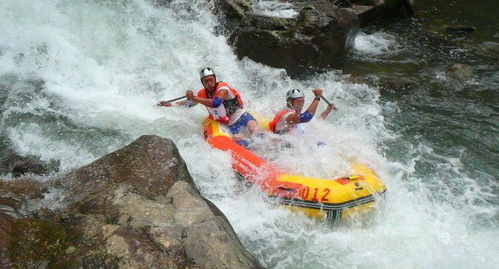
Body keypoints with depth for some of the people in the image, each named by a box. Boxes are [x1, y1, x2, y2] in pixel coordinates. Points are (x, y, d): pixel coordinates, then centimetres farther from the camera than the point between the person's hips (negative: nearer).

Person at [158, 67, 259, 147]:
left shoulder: (222, 88, -19)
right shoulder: (202, 94, 1)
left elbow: (216, 103, -38)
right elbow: (187, 103, 19)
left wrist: (194, 98, -33)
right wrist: (170, 105, 12)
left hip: (241, 115, -4)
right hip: (231, 125, 4)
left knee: (256, 133, -30)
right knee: (242, 145, -19)